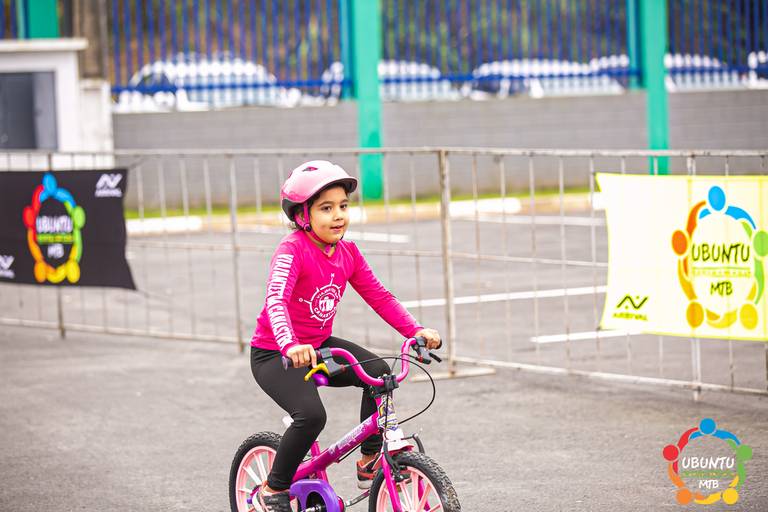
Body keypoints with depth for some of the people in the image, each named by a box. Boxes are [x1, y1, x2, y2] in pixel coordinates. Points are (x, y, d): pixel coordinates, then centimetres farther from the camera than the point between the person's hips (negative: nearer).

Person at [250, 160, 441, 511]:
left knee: (379, 372, -14)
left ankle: (369, 461, 4)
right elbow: (276, 301, -37)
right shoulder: (292, 250, -22)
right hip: (274, 355, -7)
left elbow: (379, 297, 3)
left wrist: (416, 331, -11)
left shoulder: (347, 253, 0)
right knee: (312, 415, -29)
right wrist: (291, 345, -54)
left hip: (319, 347, 7)